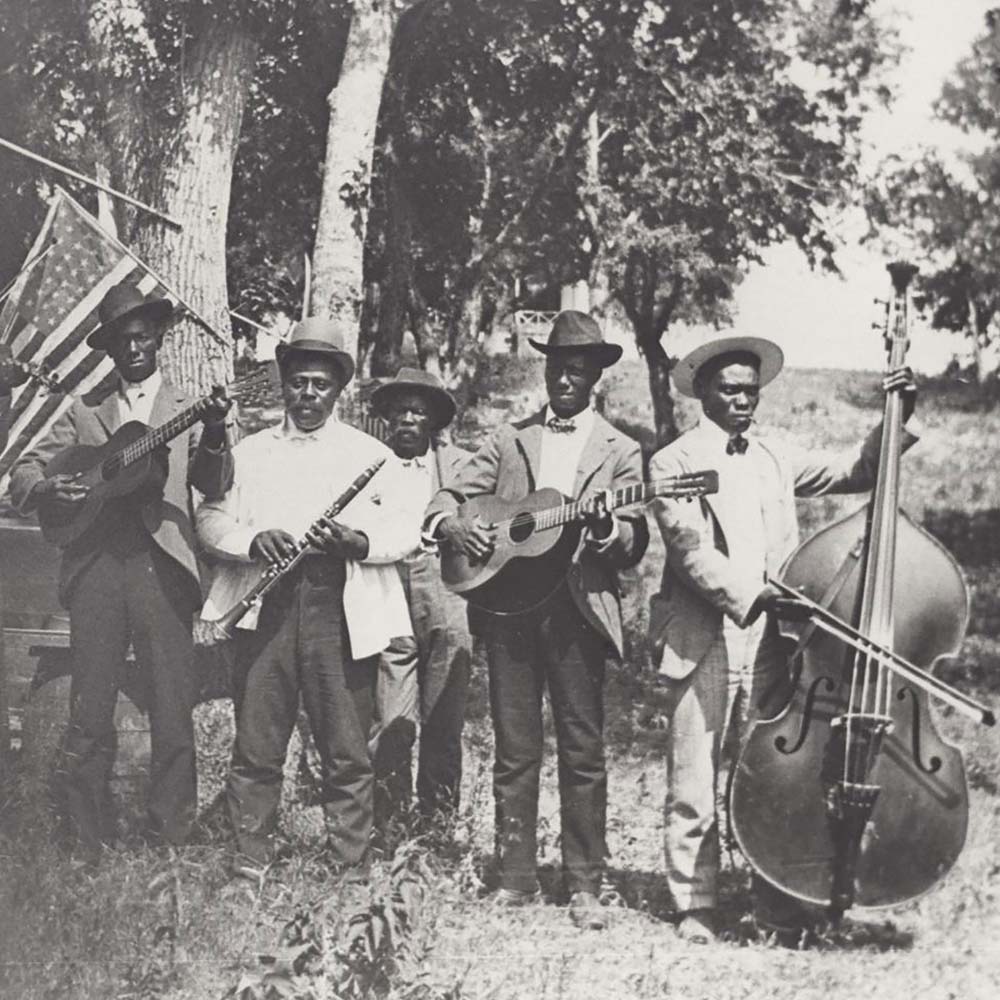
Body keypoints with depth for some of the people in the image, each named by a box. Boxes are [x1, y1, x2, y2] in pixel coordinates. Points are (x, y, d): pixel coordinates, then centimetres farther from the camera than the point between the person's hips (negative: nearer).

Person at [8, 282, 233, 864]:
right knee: (90, 712, 2)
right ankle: (88, 840, 11)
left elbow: (215, 486, -2)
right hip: (96, 569, 1)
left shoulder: (187, 411, 12)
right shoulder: (85, 412, 16)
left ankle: (173, 836, 8)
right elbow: (24, 473, 13)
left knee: (173, 711, -1)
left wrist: (215, 437, -22)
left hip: (163, 569, -1)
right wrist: (47, 489, -10)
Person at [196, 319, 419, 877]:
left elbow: (407, 530, 5)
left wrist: (358, 541, -14)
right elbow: (211, 519, 10)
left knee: (348, 749, -1)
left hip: (342, 608, -1)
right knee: (256, 743, 1)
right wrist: (252, 540, -10)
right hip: (265, 605, 1)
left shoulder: (372, 454, 13)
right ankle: (251, 859, 10)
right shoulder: (249, 452, 18)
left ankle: (351, 866, 7)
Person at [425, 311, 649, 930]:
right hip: (508, 605, 2)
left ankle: (585, 886, 7)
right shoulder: (510, 440, 14)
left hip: (578, 611, -2)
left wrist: (605, 530, -21)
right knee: (515, 750, 6)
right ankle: (516, 879, 14)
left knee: (584, 752, 0)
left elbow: (635, 547, 1)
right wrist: (454, 525, -10)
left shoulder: (619, 451, 8)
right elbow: (447, 498, 13)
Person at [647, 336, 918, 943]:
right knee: (693, 789, 1)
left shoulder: (776, 459, 17)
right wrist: (747, 594, -24)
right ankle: (696, 905, 14)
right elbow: (690, 549, -11)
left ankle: (780, 909, 11)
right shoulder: (674, 463, 2)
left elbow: (853, 471, 14)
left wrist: (899, 420, 0)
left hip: (768, 643, 3)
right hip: (701, 644, -3)